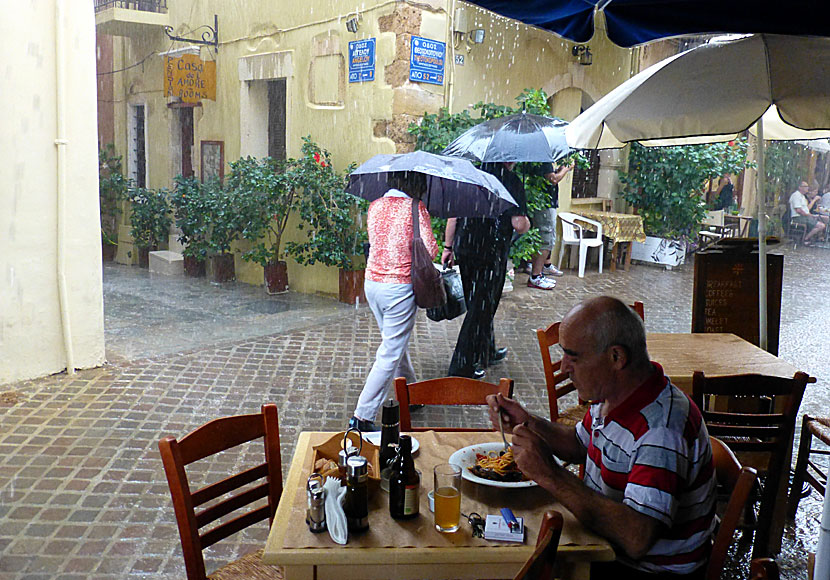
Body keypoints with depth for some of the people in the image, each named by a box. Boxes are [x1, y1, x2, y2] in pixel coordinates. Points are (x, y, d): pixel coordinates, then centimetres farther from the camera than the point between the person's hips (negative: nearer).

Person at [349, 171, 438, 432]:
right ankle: (362, 417, 0)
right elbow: (429, 250, -13)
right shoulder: (415, 208, -12)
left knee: (396, 342, 24)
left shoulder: (374, 206, 6)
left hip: (372, 283, 7)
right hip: (399, 287, -7)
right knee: (390, 354, 0)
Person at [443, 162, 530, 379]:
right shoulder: (512, 181, -10)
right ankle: (461, 367, 6)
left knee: (479, 304, 22)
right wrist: (527, 223, 8)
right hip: (492, 253, -6)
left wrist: (448, 247, 14)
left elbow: (453, 214, 7)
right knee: (481, 308, 3)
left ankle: (487, 353, 40)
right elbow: (519, 224, -16)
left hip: (463, 249, 6)